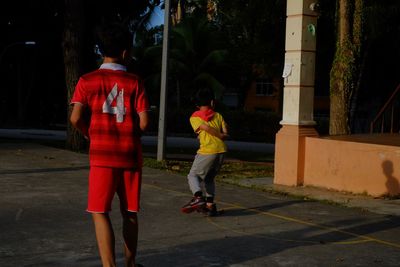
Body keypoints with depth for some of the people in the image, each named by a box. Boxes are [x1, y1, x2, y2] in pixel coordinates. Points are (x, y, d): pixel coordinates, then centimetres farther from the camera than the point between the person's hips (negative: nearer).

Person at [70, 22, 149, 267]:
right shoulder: (135, 82, -1)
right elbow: (144, 122, -6)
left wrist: (90, 133, 12)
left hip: (102, 154, -1)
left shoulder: (87, 81, -1)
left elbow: (76, 119, -9)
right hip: (130, 154, 2)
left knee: (100, 212, 1)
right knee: (129, 212, 14)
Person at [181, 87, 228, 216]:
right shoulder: (218, 116, 16)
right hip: (221, 149, 5)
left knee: (193, 175, 7)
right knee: (209, 178, 20)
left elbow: (206, 128, -9)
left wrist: (220, 136, 1)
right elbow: (225, 132, 7)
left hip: (207, 150, -5)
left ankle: (198, 197, -18)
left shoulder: (194, 117, 5)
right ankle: (210, 205, 12)